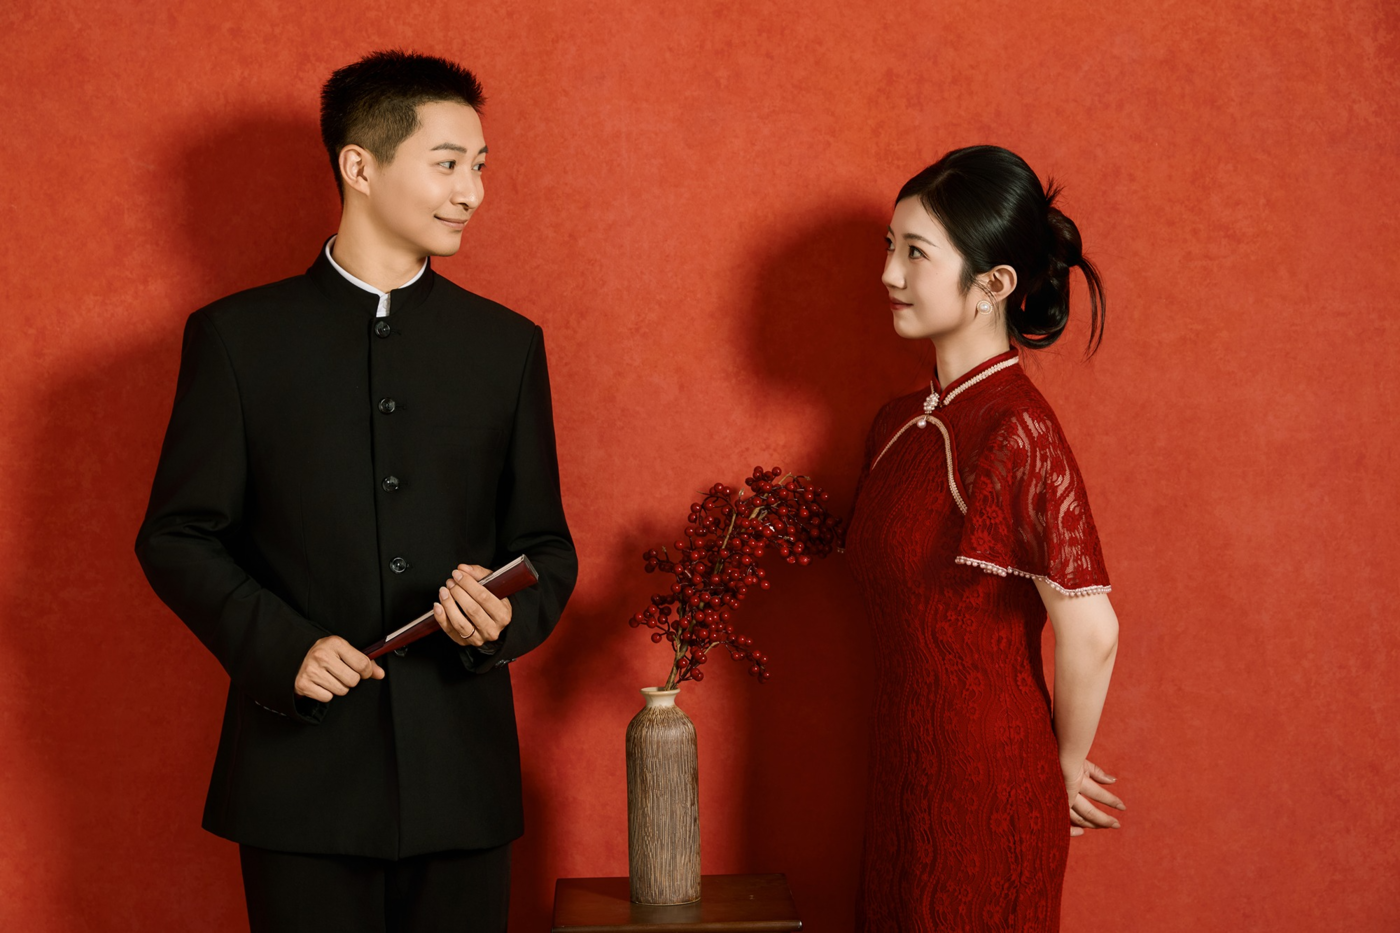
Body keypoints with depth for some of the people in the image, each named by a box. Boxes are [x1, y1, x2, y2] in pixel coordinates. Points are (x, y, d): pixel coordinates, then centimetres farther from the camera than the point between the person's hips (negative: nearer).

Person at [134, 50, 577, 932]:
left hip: (460, 774, 2)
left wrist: (506, 619, -11)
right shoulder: (237, 336, 1)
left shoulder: (507, 343, 8)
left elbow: (546, 548, 10)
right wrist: (282, 648, -13)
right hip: (302, 770, -2)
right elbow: (177, 538, 2)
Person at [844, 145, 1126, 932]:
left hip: (988, 781, -7)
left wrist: (1067, 767, -9)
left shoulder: (1015, 431, -19)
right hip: (908, 771, 8)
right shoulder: (900, 425, 6)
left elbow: (1090, 628, -20)